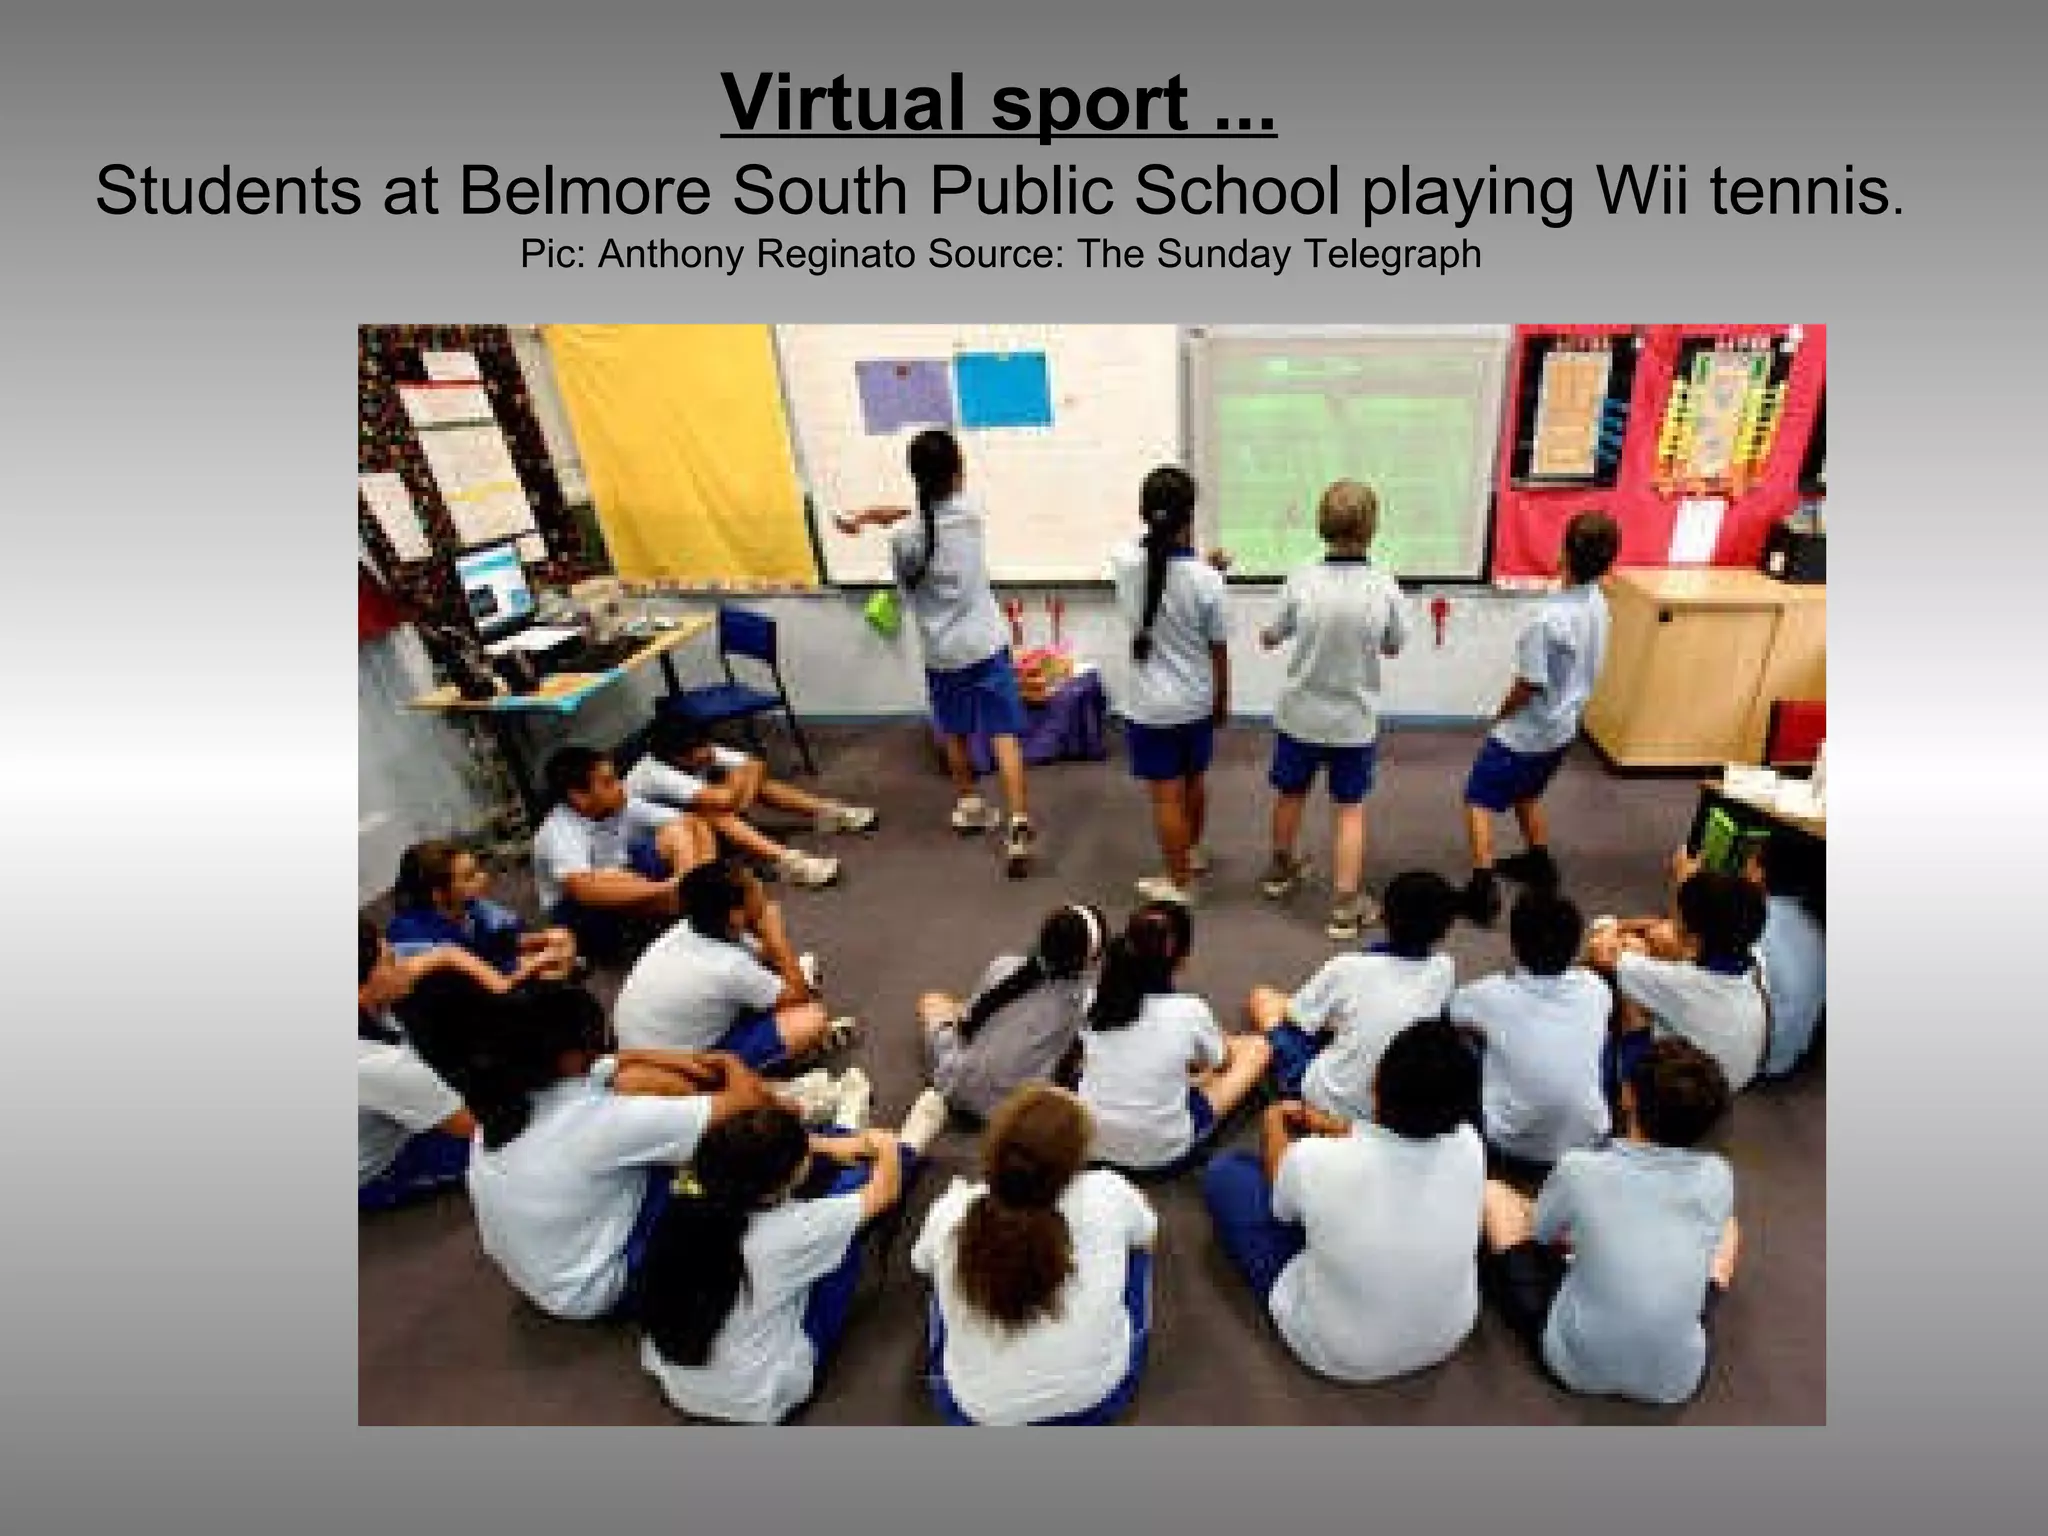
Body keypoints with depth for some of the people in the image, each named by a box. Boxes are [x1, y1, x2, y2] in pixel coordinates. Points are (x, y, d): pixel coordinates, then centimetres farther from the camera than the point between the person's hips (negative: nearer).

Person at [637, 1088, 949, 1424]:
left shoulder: (686, 1203, -24)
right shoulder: (786, 1233, -37)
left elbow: (748, 1149, 1)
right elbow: (885, 1191, -18)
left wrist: (829, 1144, 8)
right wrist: (887, 1145, 4)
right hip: (757, 1401, -5)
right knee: (853, 1180, -4)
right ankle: (909, 1147, 28)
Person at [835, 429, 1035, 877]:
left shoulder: (902, 538, -10)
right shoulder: (969, 513, -5)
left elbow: (907, 588, 5)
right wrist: (870, 514, 10)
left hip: (940, 653, 1)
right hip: (985, 645, -1)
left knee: (955, 734, 20)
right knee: (1004, 735, -2)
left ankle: (969, 806, 38)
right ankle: (1018, 826, -11)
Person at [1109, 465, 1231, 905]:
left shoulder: (1124, 561, -14)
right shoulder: (1206, 579, -17)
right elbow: (1219, 651, -5)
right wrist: (1222, 700, 10)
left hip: (1149, 705, -1)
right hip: (1197, 701, 1)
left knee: (1167, 796, 9)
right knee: (1194, 780, 23)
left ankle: (1179, 882, 24)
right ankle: (1193, 852, 46)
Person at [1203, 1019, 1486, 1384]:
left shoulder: (1317, 1161, -34)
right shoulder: (1469, 1145, -24)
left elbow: (1280, 1194, -8)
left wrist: (1275, 1124, 9)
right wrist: (1332, 1124, 11)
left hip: (1337, 1353, -3)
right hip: (1450, 1335, 4)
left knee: (1224, 1171, 4)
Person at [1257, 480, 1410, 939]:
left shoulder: (1301, 581, -15)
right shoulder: (1384, 587, -13)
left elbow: (1270, 637, 0)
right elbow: (1394, 647, 3)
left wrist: (1266, 633, 21)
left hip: (1299, 714, 1)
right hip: (1355, 720, 0)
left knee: (1290, 795, 22)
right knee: (1350, 810, 13)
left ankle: (1282, 868, 44)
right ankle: (1346, 906, 17)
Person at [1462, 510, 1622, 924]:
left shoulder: (1549, 617, -29)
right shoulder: (1597, 605, -2)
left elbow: (1529, 684, -22)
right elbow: (1585, 669, 9)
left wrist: (1500, 715, -3)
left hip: (1526, 731, -8)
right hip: (1562, 727, 8)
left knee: (1479, 800, 2)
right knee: (1525, 794, 28)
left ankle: (1482, 887, -1)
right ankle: (1539, 862, 43)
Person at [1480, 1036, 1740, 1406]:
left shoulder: (1579, 1169, -22)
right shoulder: (1718, 1179, -15)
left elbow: (1537, 1231, -1)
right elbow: (1711, 1243, 7)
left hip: (1574, 1364, -3)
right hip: (1677, 1381, 3)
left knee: (1493, 1195, 9)